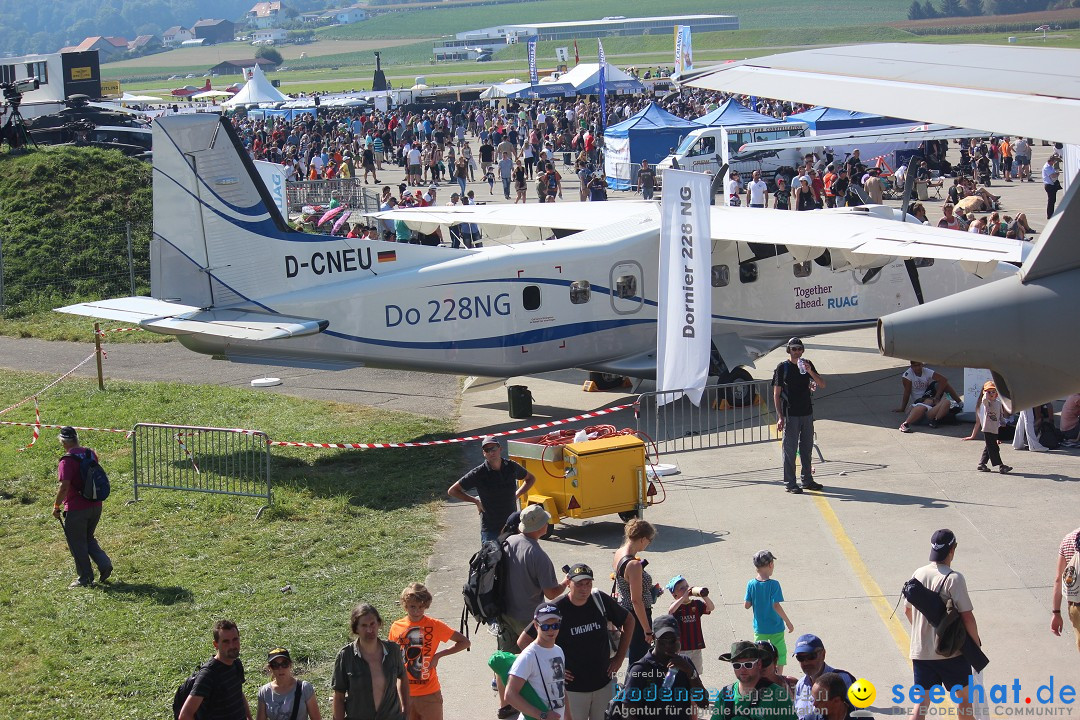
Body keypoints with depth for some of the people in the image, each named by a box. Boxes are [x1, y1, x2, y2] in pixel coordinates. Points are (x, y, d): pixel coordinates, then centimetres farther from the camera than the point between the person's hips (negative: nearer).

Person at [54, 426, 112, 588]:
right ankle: (104, 564, 8)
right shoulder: (91, 453, 5)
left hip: (76, 509, -7)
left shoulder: (66, 460, -18)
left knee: (77, 543, 8)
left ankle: (85, 578, 13)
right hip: (96, 506, 7)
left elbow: (64, 486, -25)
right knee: (88, 538, 24)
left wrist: (56, 506, -12)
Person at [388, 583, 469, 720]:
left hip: (429, 693, -3)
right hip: (404, 694, 3)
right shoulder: (396, 627, 0)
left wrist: (438, 655, -10)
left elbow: (465, 642, 0)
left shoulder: (434, 626, -6)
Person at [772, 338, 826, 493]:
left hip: (807, 413, 5)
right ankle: (790, 483, 2)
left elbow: (822, 385, 2)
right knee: (790, 449, -2)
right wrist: (780, 417, -13)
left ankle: (807, 480, 21)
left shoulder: (807, 365, 9)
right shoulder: (782, 368, -4)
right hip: (790, 415, -5)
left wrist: (810, 372, -15)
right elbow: (776, 394, -5)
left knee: (807, 448, 11)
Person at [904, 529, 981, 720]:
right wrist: (976, 642, 0)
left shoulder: (918, 574, 1)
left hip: (920, 650, 5)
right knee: (963, 696, 16)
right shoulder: (954, 579, -17)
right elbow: (967, 617, -16)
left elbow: (907, 610, 13)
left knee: (923, 700, 9)